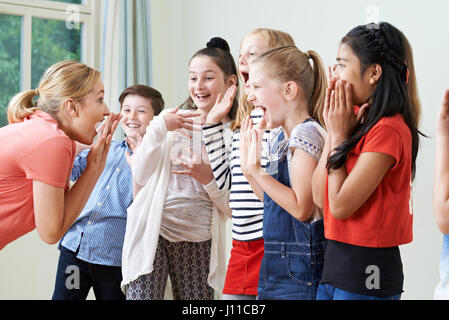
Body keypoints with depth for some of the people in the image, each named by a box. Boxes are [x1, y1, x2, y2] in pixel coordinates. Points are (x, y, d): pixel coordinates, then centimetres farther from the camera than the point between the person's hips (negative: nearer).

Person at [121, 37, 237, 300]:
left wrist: (208, 178, -15)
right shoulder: (170, 121, 6)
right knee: (143, 295, -8)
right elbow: (140, 177, 0)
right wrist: (159, 128, -9)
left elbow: (231, 206, 3)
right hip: (152, 231, 0)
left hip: (198, 240, 1)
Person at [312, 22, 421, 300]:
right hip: (336, 259, 8)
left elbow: (340, 205, -18)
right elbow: (319, 197, 6)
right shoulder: (360, 123, 9)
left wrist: (340, 136, -9)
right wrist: (333, 131, 2)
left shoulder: (388, 130, -17)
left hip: (366, 268, -8)